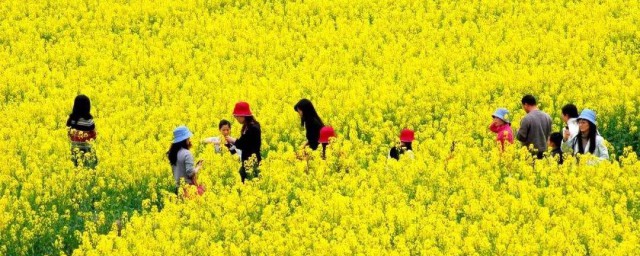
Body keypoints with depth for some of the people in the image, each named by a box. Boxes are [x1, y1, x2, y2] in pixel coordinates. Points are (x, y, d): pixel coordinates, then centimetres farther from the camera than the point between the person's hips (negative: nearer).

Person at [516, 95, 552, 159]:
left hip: (531, 152, -6)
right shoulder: (547, 117, 3)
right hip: (544, 152, 6)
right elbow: (549, 135, 12)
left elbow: (521, 137, -14)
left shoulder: (527, 119, -17)